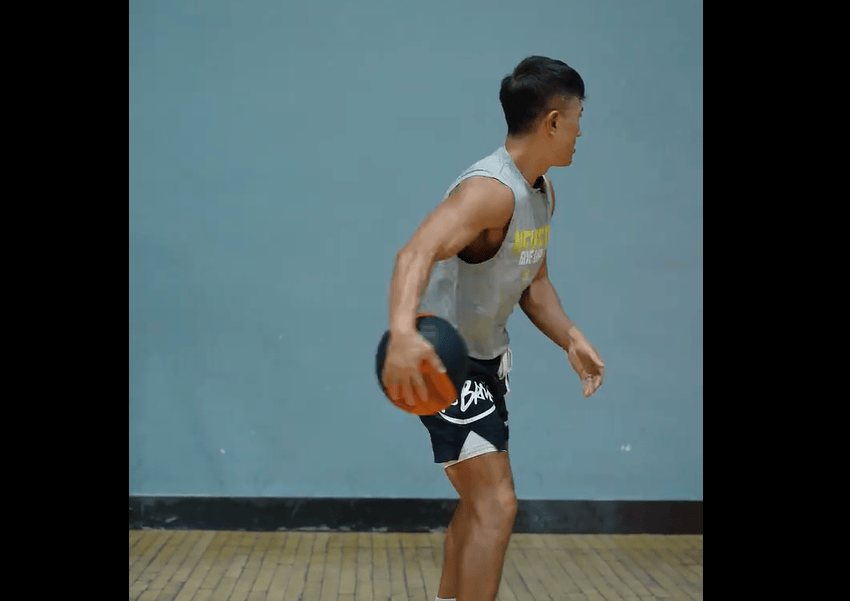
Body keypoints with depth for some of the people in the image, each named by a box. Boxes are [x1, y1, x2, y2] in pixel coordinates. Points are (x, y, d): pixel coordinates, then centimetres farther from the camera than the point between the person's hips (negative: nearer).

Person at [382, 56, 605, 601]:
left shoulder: (543, 192, 4)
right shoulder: (491, 189, -28)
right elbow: (417, 253, -46)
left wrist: (571, 339, 0)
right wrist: (403, 332, -64)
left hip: (488, 357, 10)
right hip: (445, 361, -10)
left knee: (480, 502, 20)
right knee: (497, 504, -13)